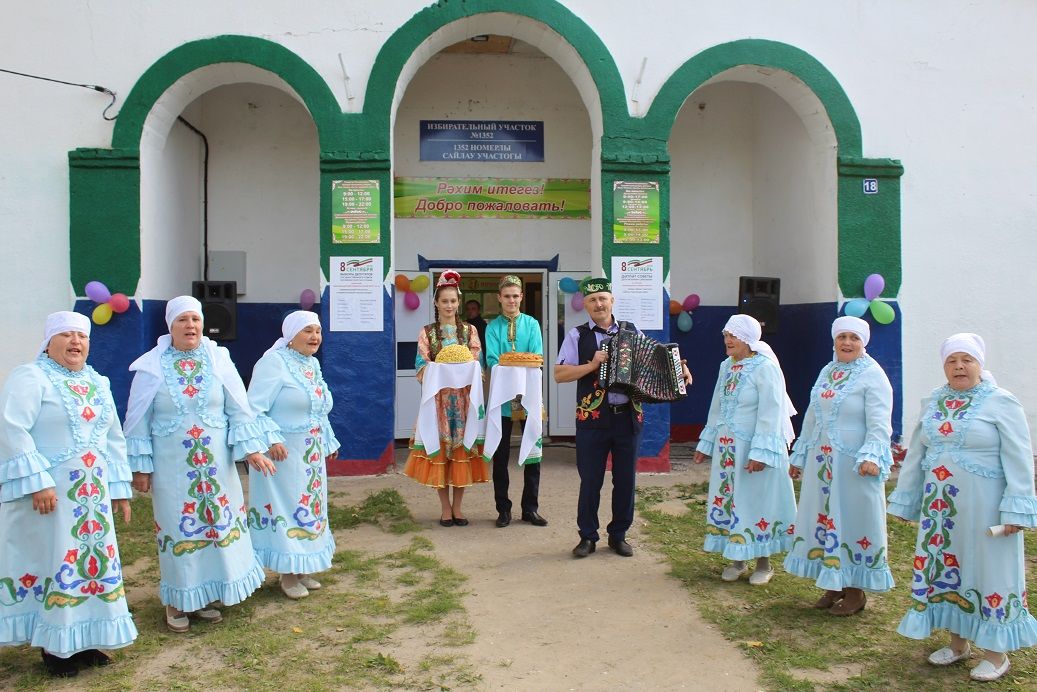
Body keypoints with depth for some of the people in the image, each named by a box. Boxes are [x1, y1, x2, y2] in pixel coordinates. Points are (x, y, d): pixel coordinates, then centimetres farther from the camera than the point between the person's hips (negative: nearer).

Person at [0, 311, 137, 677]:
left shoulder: (97, 383, 14)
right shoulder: (30, 377, -7)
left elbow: (114, 438, 18)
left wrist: (120, 487, 14)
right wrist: (36, 481, -25)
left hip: (91, 496, 7)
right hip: (47, 494, -7)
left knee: (91, 560, 10)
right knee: (52, 561, -1)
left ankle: (80, 640, 23)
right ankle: (54, 646, 12)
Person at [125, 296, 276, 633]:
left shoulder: (218, 360, 1)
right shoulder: (153, 366, -3)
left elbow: (239, 409, 2)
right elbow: (138, 420, 0)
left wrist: (251, 448, -6)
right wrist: (140, 466, -2)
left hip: (215, 463, 2)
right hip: (171, 465, -2)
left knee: (218, 522, 7)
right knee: (178, 527, 5)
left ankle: (206, 594, 25)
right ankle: (177, 601, 21)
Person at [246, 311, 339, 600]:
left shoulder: (313, 364, 11)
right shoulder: (274, 362, -14)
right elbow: (255, 409, -20)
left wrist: (329, 441, 23)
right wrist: (272, 439, -30)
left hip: (312, 454, 9)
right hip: (283, 454, -8)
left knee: (309, 506, 14)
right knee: (285, 508, -1)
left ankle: (302, 568, 28)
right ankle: (288, 574, 12)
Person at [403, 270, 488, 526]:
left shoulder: (469, 330, 8)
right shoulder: (426, 332, 5)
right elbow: (422, 369, -1)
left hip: (463, 398, 1)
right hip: (437, 398, -1)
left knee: (462, 448, 2)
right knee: (439, 449, 0)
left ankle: (457, 507, 14)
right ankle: (445, 507, 12)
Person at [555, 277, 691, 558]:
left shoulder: (631, 331, 7)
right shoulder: (577, 335, 0)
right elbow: (559, 374, -7)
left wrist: (679, 368, -4)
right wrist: (593, 364, -16)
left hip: (628, 416, 2)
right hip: (592, 417, -2)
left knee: (626, 480, 10)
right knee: (590, 480, 5)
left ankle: (619, 535, 26)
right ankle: (587, 537, 21)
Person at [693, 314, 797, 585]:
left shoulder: (765, 368, -13)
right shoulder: (726, 367, 9)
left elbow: (770, 413, -18)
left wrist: (760, 452, -23)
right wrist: (706, 444, 16)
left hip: (754, 449, -7)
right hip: (727, 448, 7)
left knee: (758, 500, 3)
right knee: (729, 499, 11)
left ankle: (764, 562, 18)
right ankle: (738, 559, 25)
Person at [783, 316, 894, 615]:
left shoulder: (872, 375, -8)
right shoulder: (827, 372, 13)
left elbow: (879, 424, -16)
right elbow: (812, 417, 18)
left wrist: (871, 457, -31)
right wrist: (800, 456, 19)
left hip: (854, 464, -7)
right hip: (822, 461, 7)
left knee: (852, 520, 1)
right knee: (824, 519, 12)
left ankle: (855, 591, 16)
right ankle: (834, 586, 25)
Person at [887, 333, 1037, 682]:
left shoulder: (1001, 402, -7)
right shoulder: (934, 402, 9)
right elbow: (915, 453, 13)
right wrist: (906, 499, 14)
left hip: (983, 506, -5)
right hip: (939, 506, 5)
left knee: (986, 569, 4)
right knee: (945, 568, 11)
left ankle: (997, 653, 19)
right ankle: (958, 643, 28)